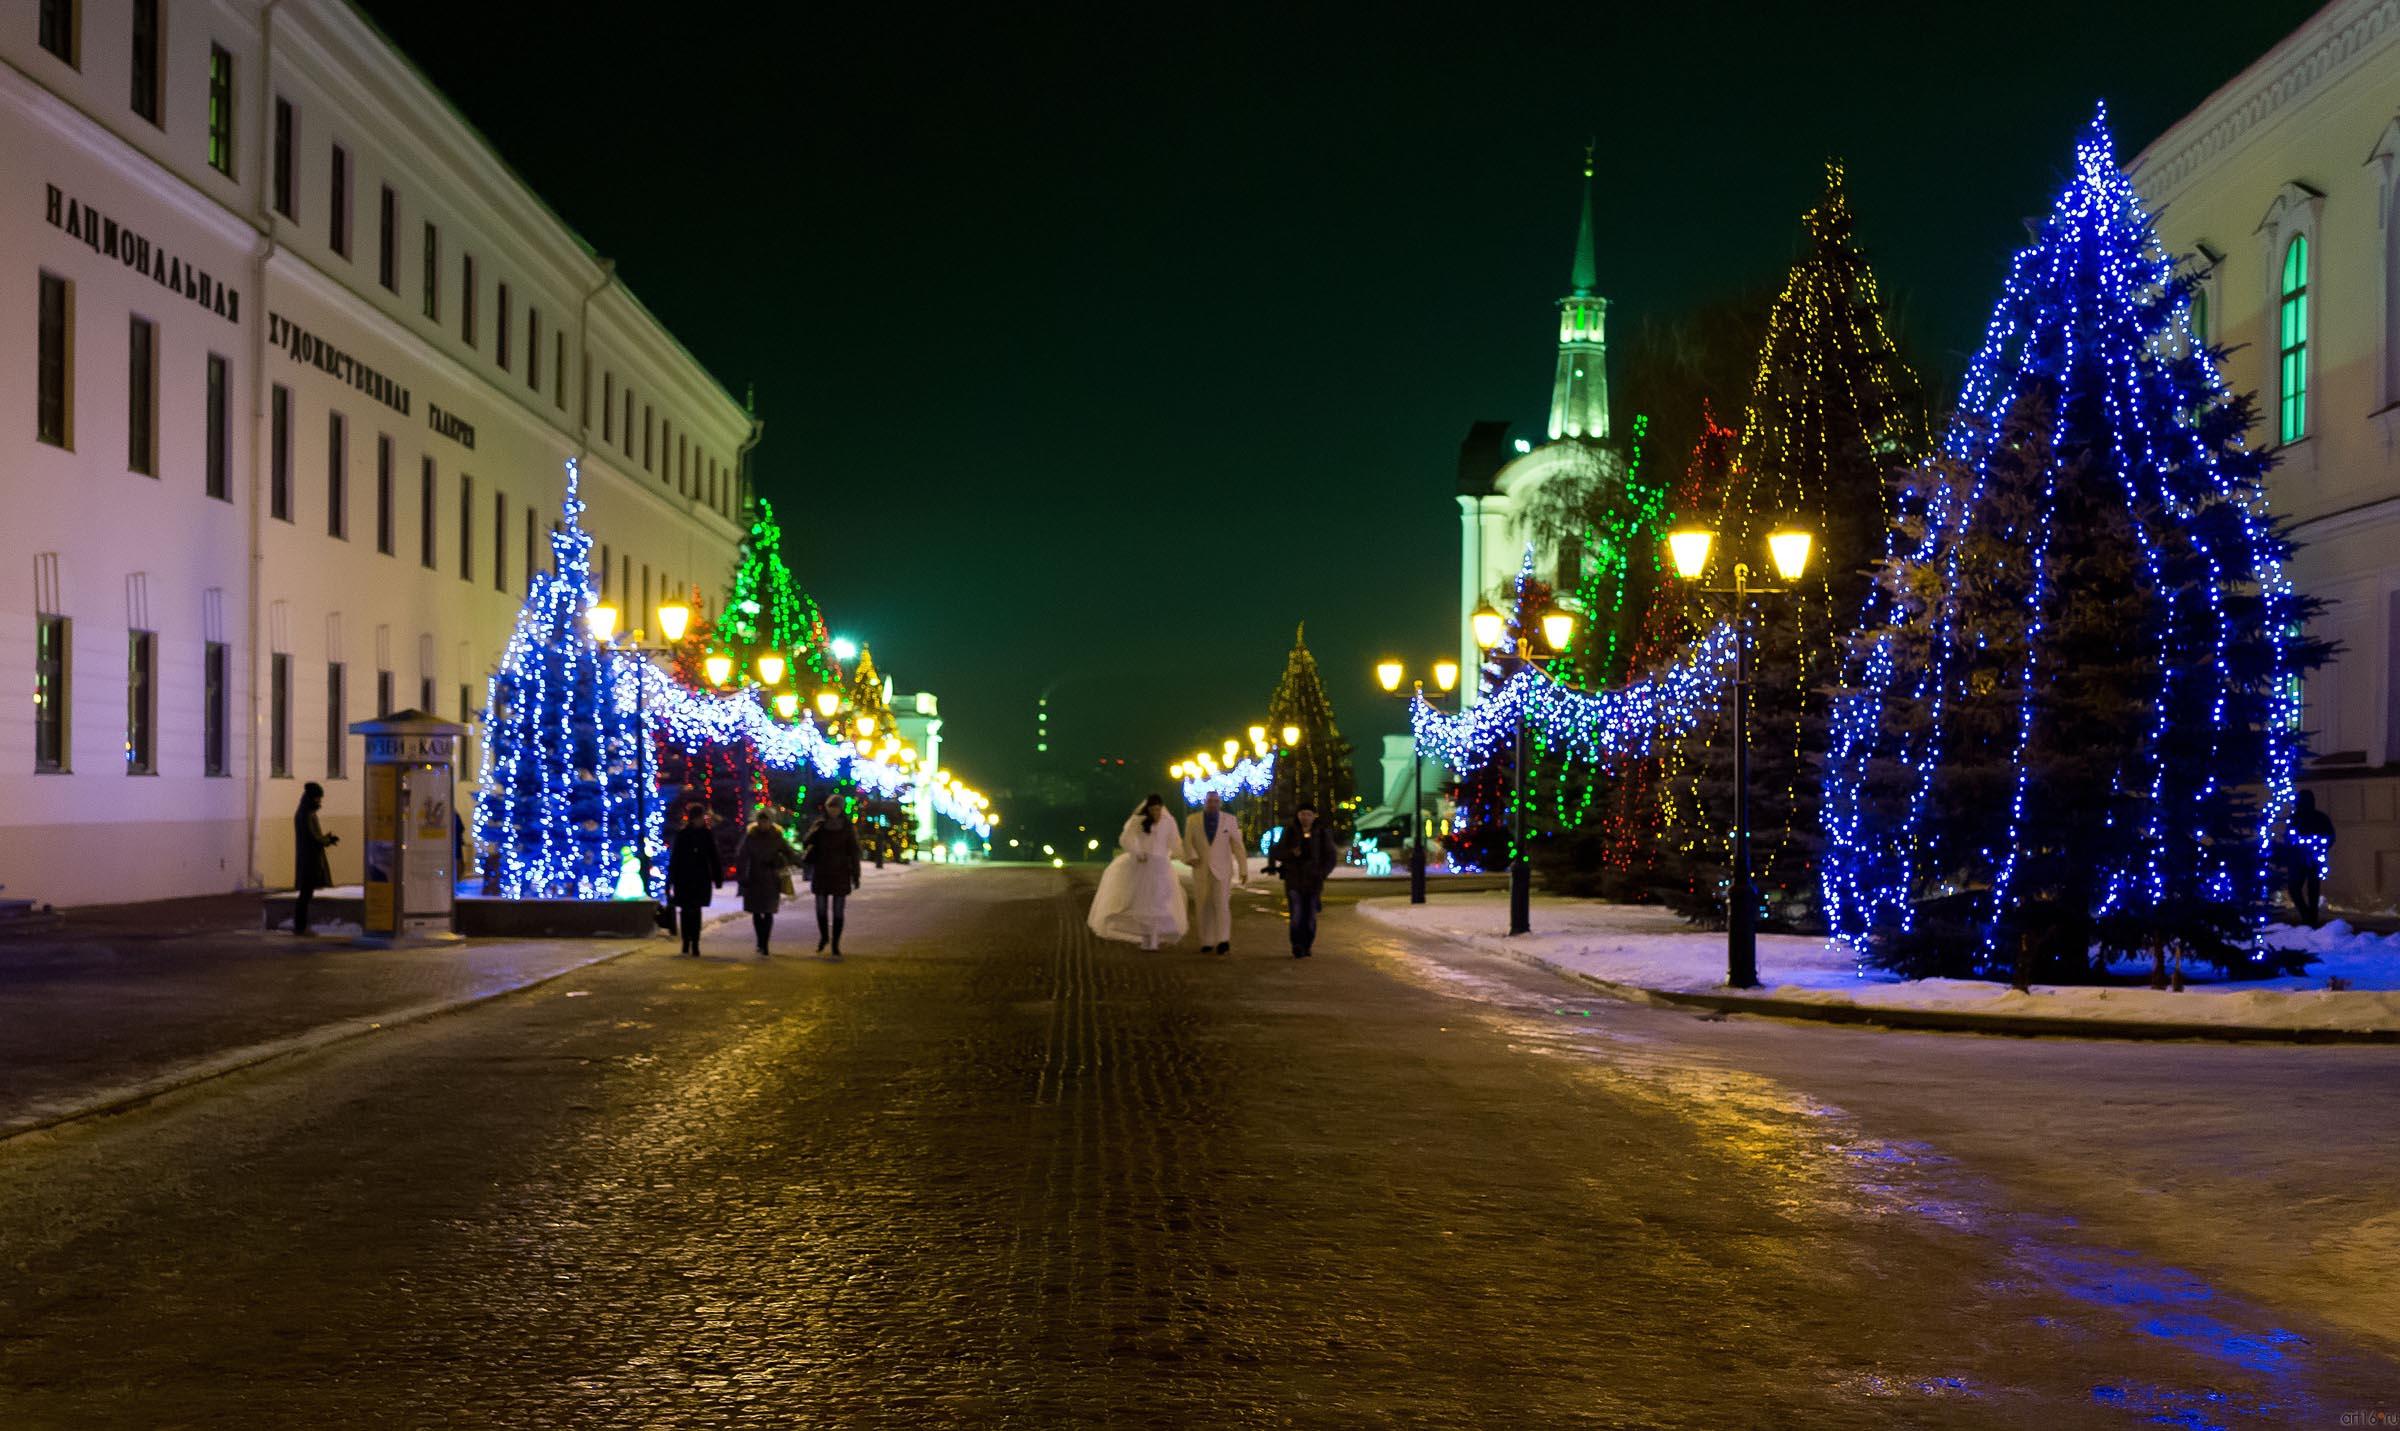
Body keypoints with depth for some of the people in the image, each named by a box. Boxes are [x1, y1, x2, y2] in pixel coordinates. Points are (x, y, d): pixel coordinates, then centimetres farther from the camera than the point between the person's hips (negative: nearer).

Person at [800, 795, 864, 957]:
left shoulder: (848, 827, -2)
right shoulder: (819, 825, 1)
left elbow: (854, 851, -1)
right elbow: (806, 842, -4)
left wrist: (855, 875, -2)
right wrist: (814, 832, -24)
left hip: (840, 872, -1)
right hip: (821, 872, 1)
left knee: (838, 911, -1)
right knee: (821, 908, 4)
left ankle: (836, 945, 7)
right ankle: (823, 936, 30)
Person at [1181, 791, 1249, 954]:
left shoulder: (1230, 820, 3)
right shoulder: (1192, 820, 4)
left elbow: (1238, 845, 3)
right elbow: (1188, 842, 0)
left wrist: (1243, 869, -1)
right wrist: (1191, 856, -20)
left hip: (1222, 869, -2)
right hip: (1201, 869, 2)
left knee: (1221, 903, -15)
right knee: (1203, 907, 2)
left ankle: (1223, 941, -20)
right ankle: (1207, 942, 12)